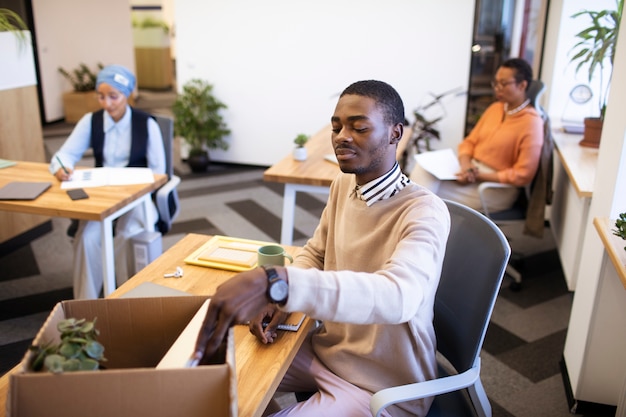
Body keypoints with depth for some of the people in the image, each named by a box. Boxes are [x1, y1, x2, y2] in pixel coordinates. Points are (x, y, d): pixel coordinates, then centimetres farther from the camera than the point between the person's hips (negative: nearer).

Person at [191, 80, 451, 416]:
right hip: (325, 351, 7)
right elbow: (315, 252, 11)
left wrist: (275, 282, -53)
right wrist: (280, 298, -10)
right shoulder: (343, 185, -1)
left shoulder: (425, 211, -25)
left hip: (381, 387, -6)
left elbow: (398, 296, -42)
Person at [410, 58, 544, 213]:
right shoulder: (494, 108, 11)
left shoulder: (531, 123, -12)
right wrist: (466, 165, -10)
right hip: (472, 170, 7)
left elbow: (523, 175, -15)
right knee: (424, 168, -18)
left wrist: (480, 176, -20)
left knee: (431, 190, -23)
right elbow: (469, 142, 12)